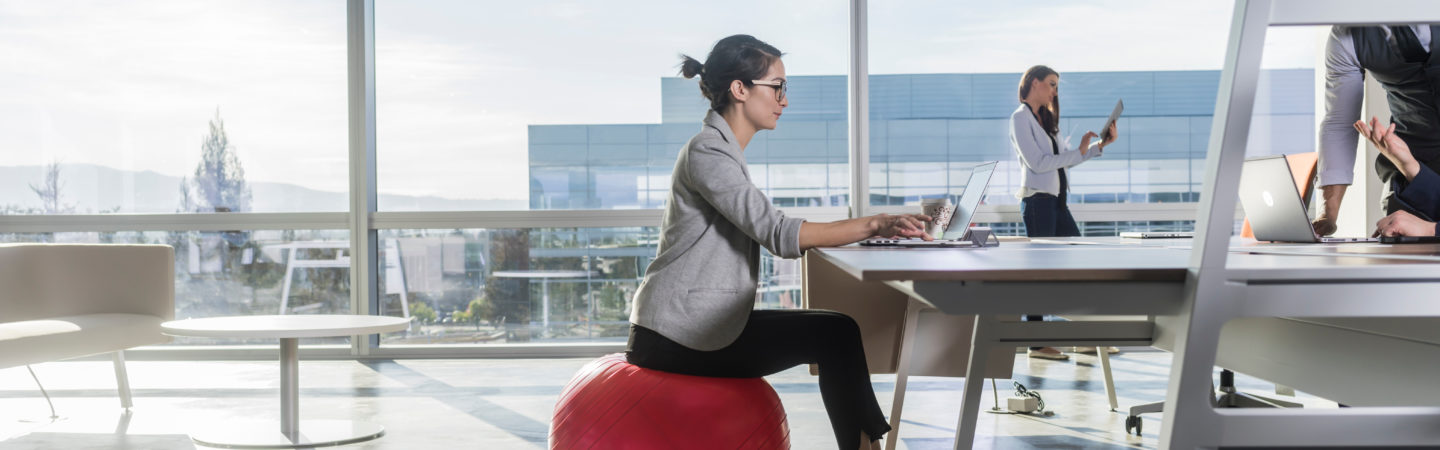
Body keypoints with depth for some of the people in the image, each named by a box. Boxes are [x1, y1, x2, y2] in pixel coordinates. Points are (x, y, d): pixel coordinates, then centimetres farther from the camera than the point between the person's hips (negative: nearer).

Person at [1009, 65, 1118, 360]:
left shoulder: (1044, 119, 20)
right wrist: (1078, 152, -12)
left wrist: (1101, 145, 15)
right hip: (1037, 199, -9)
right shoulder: (1021, 117, -7)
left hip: (1056, 201, 9)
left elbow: (1063, 160, 20)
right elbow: (1037, 162, -16)